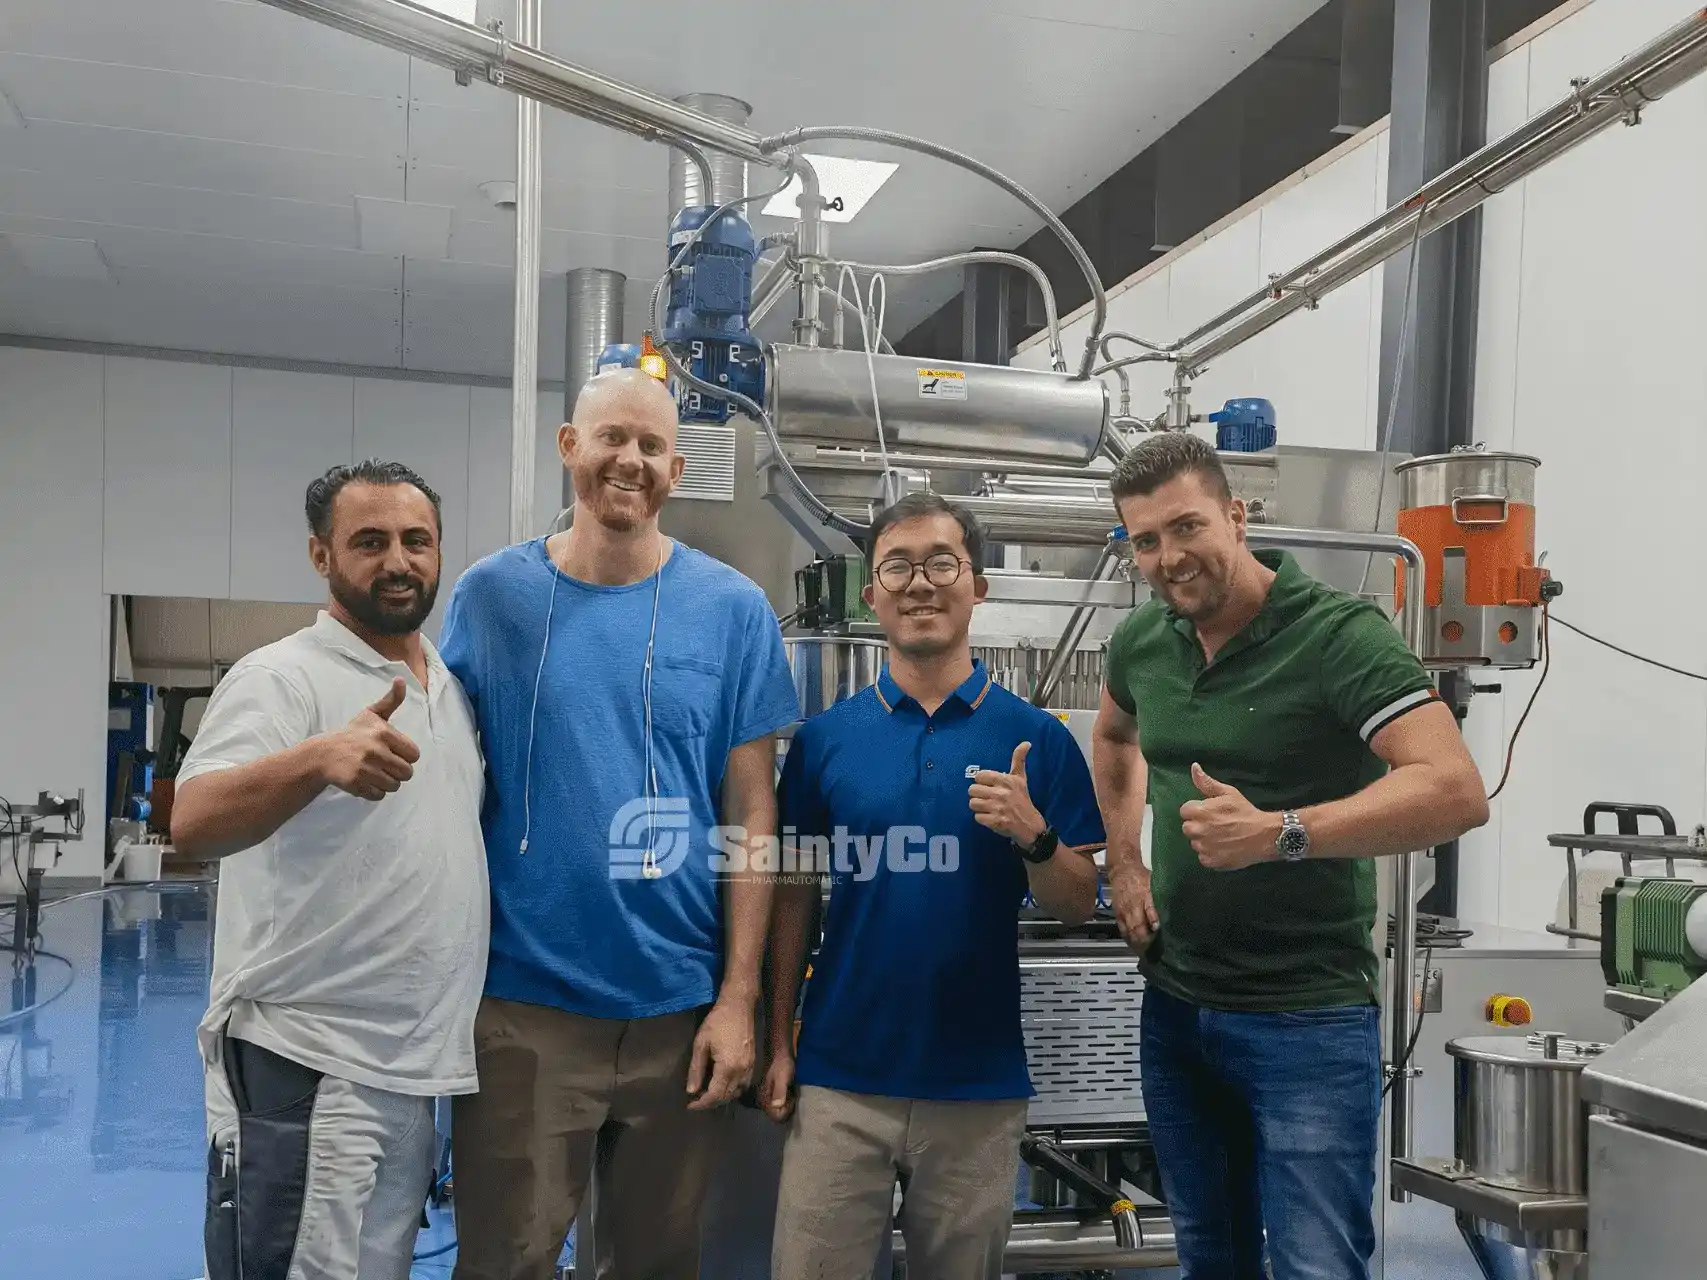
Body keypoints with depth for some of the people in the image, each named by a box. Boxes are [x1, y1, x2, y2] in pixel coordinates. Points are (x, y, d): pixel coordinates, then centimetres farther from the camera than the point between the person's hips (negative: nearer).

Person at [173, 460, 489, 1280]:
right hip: (306, 1065, -7)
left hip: (421, 1064, 7)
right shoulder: (281, 677, -10)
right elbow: (192, 826, -26)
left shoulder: (457, 686, 12)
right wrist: (319, 758, -44)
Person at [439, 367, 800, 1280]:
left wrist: (737, 998, -5)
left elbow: (751, 815, -1)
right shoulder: (490, 596, 0)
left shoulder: (733, 610, -1)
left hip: (681, 1004, 1)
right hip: (520, 1001, 0)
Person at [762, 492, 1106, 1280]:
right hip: (839, 1075, 0)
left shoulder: (1036, 739, -2)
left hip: (980, 1081, 0)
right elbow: (794, 897, 6)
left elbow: (1077, 907, 0)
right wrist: (778, 1044, 2)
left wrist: (1033, 835, -20)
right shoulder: (823, 737, 1)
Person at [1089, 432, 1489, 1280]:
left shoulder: (1339, 635, -17)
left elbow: (1457, 792, -27)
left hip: (1308, 1017, -6)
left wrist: (1279, 833, -35)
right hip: (1174, 1005, 6)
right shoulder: (1141, 641, 2)